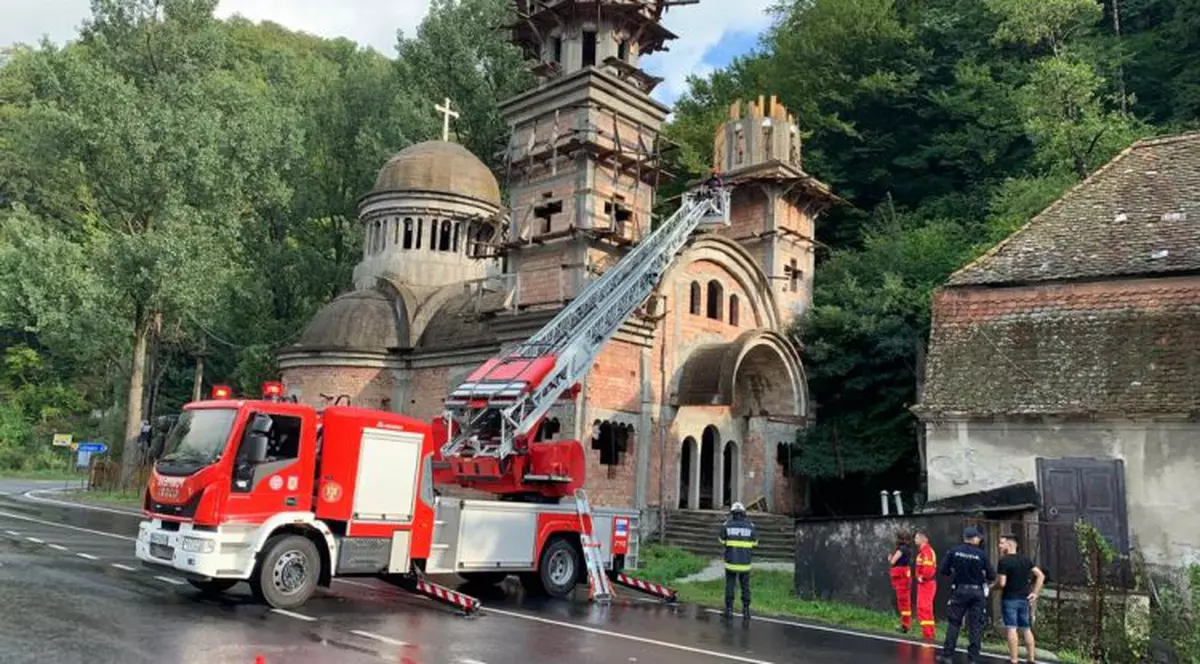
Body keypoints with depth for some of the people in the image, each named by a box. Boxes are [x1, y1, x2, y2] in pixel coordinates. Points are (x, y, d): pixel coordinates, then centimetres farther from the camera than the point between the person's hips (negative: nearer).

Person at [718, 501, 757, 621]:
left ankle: (729, 610, 10)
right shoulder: (750, 525, -4)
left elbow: (722, 540, 8)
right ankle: (746, 611, 11)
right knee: (745, 587, 13)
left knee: (729, 586, 11)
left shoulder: (727, 525, -7)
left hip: (731, 562, -1)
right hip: (745, 562, 1)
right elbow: (754, 542, 8)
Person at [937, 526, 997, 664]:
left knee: (953, 623, 8)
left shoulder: (954, 551, -5)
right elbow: (992, 576, -6)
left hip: (959, 590, 1)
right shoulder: (981, 554, -9)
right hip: (977, 592, -1)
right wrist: (986, 580, 16)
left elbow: (944, 570, -3)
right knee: (976, 625, 8)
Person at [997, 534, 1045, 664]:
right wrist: (1035, 593, 8)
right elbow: (1041, 576, 7)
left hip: (1009, 599, -6)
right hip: (1024, 599, 6)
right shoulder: (1025, 559, 7)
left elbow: (1002, 583, -18)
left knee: (1011, 629, -6)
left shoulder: (1003, 561, -13)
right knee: (1027, 629, 14)